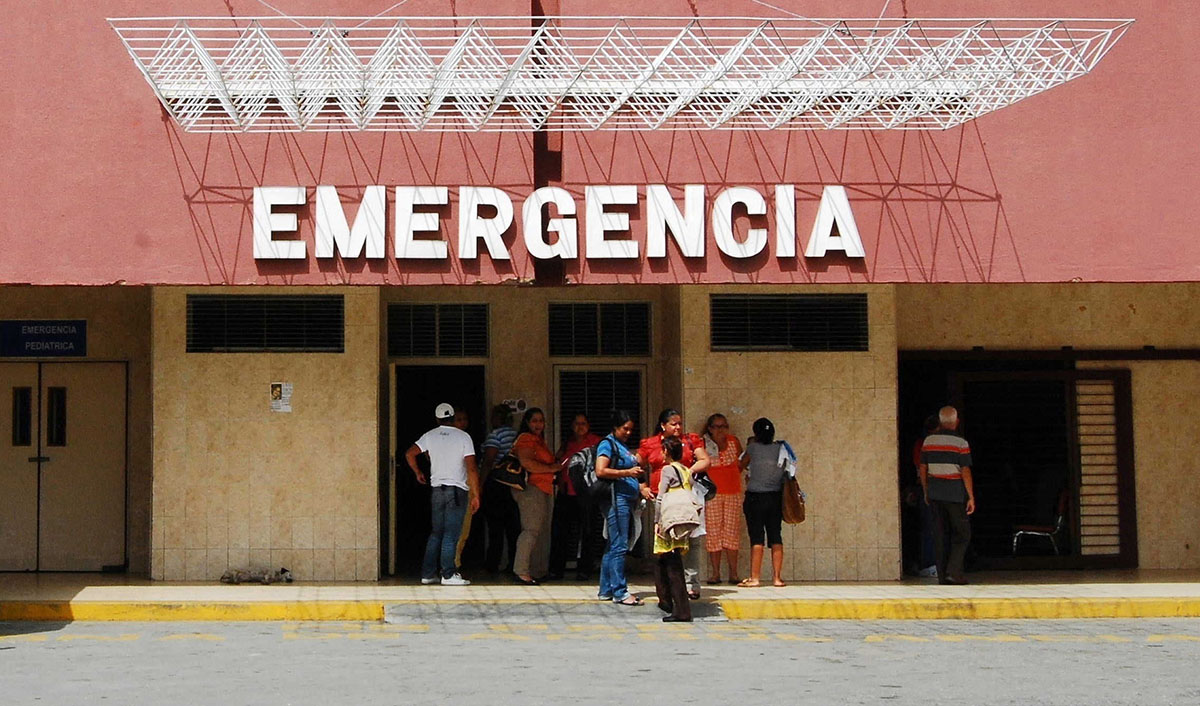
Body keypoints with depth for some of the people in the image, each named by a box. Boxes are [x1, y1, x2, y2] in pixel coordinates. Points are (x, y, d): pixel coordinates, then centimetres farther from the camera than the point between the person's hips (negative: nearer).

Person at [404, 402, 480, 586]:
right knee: (451, 534, -4)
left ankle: (428, 574, 12)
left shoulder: (430, 436, 6)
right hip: (458, 490, -4)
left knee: (436, 533, 12)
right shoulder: (463, 437, -4)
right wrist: (475, 495, -7)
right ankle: (448, 574, -6)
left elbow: (409, 454, 2)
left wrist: (418, 473, 19)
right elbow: (471, 469, -9)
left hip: (437, 490, 4)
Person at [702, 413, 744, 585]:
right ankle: (715, 573, 3)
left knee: (732, 531, 1)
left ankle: (733, 573, 5)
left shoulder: (734, 442, 7)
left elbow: (741, 463, 20)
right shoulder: (703, 444, -2)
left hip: (733, 493, 2)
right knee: (713, 532, -2)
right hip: (712, 493, -2)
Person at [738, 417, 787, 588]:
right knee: (776, 537, 7)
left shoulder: (754, 448, -8)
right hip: (776, 497, 4)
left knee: (756, 538, -2)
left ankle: (755, 578, -2)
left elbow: (741, 465, 6)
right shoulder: (780, 448, 2)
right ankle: (777, 577, 7)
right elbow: (786, 472, 11)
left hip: (755, 497, -4)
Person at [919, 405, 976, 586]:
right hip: (955, 494, -4)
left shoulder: (928, 441, 4)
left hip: (935, 494, 4)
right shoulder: (960, 443, -9)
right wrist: (971, 497, -8)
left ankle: (942, 575, 8)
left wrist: (926, 492, 18)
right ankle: (953, 571, -9)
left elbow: (923, 468, 8)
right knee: (962, 534, 4)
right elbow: (965, 472, -12)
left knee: (941, 533, 9)